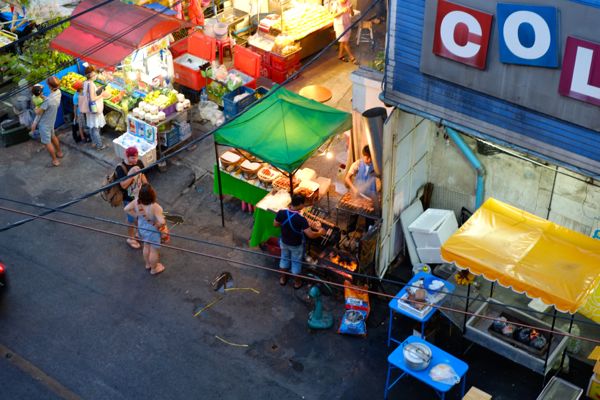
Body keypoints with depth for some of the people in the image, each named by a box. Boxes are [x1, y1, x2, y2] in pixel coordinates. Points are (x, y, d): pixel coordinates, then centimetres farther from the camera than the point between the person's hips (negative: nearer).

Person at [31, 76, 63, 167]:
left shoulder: (49, 100, -37)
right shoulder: (58, 92, -13)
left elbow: (38, 112, -22)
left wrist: (36, 109, 0)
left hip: (45, 123, -8)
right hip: (51, 121, 8)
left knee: (47, 142, 10)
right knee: (52, 136, 30)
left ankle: (55, 160, 22)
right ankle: (59, 152, 47)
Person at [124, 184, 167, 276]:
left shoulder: (137, 202, -23)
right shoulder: (154, 207, -40)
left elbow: (126, 209, -9)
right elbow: (162, 222, -45)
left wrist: (137, 216, -4)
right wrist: (157, 225, -24)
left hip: (142, 227, 6)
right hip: (152, 231, -6)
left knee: (146, 246, 31)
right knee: (154, 250, 21)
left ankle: (148, 264, 55)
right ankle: (154, 269, 45)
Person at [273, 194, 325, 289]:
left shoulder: (281, 213, -23)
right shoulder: (301, 219, -35)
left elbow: (275, 224, -5)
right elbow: (311, 235, -32)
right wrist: (320, 232, -13)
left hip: (284, 242, 4)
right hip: (296, 245, -4)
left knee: (284, 259, 29)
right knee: (296, 263, 21)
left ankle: (283, 279, 48)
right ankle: (297, 283, 41)